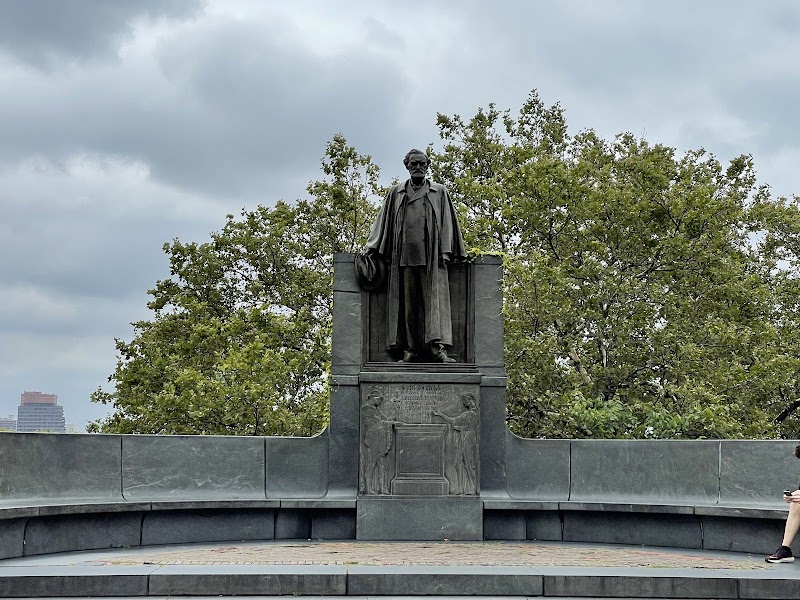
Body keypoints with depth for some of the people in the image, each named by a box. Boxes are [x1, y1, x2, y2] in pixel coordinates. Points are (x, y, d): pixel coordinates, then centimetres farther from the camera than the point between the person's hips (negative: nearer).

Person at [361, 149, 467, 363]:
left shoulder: (440, 192, 14)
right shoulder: (396, 193, 18)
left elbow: (447, 222, 8)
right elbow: (384, 220, 15)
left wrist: (445, 250, -3)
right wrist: (371, 246, 4)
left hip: (431, 255, -1)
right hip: (404, 254, 2)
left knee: (434, 296, -11)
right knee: (408, 301, -2)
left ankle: (437, 345, -19)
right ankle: (411, 348, -3)